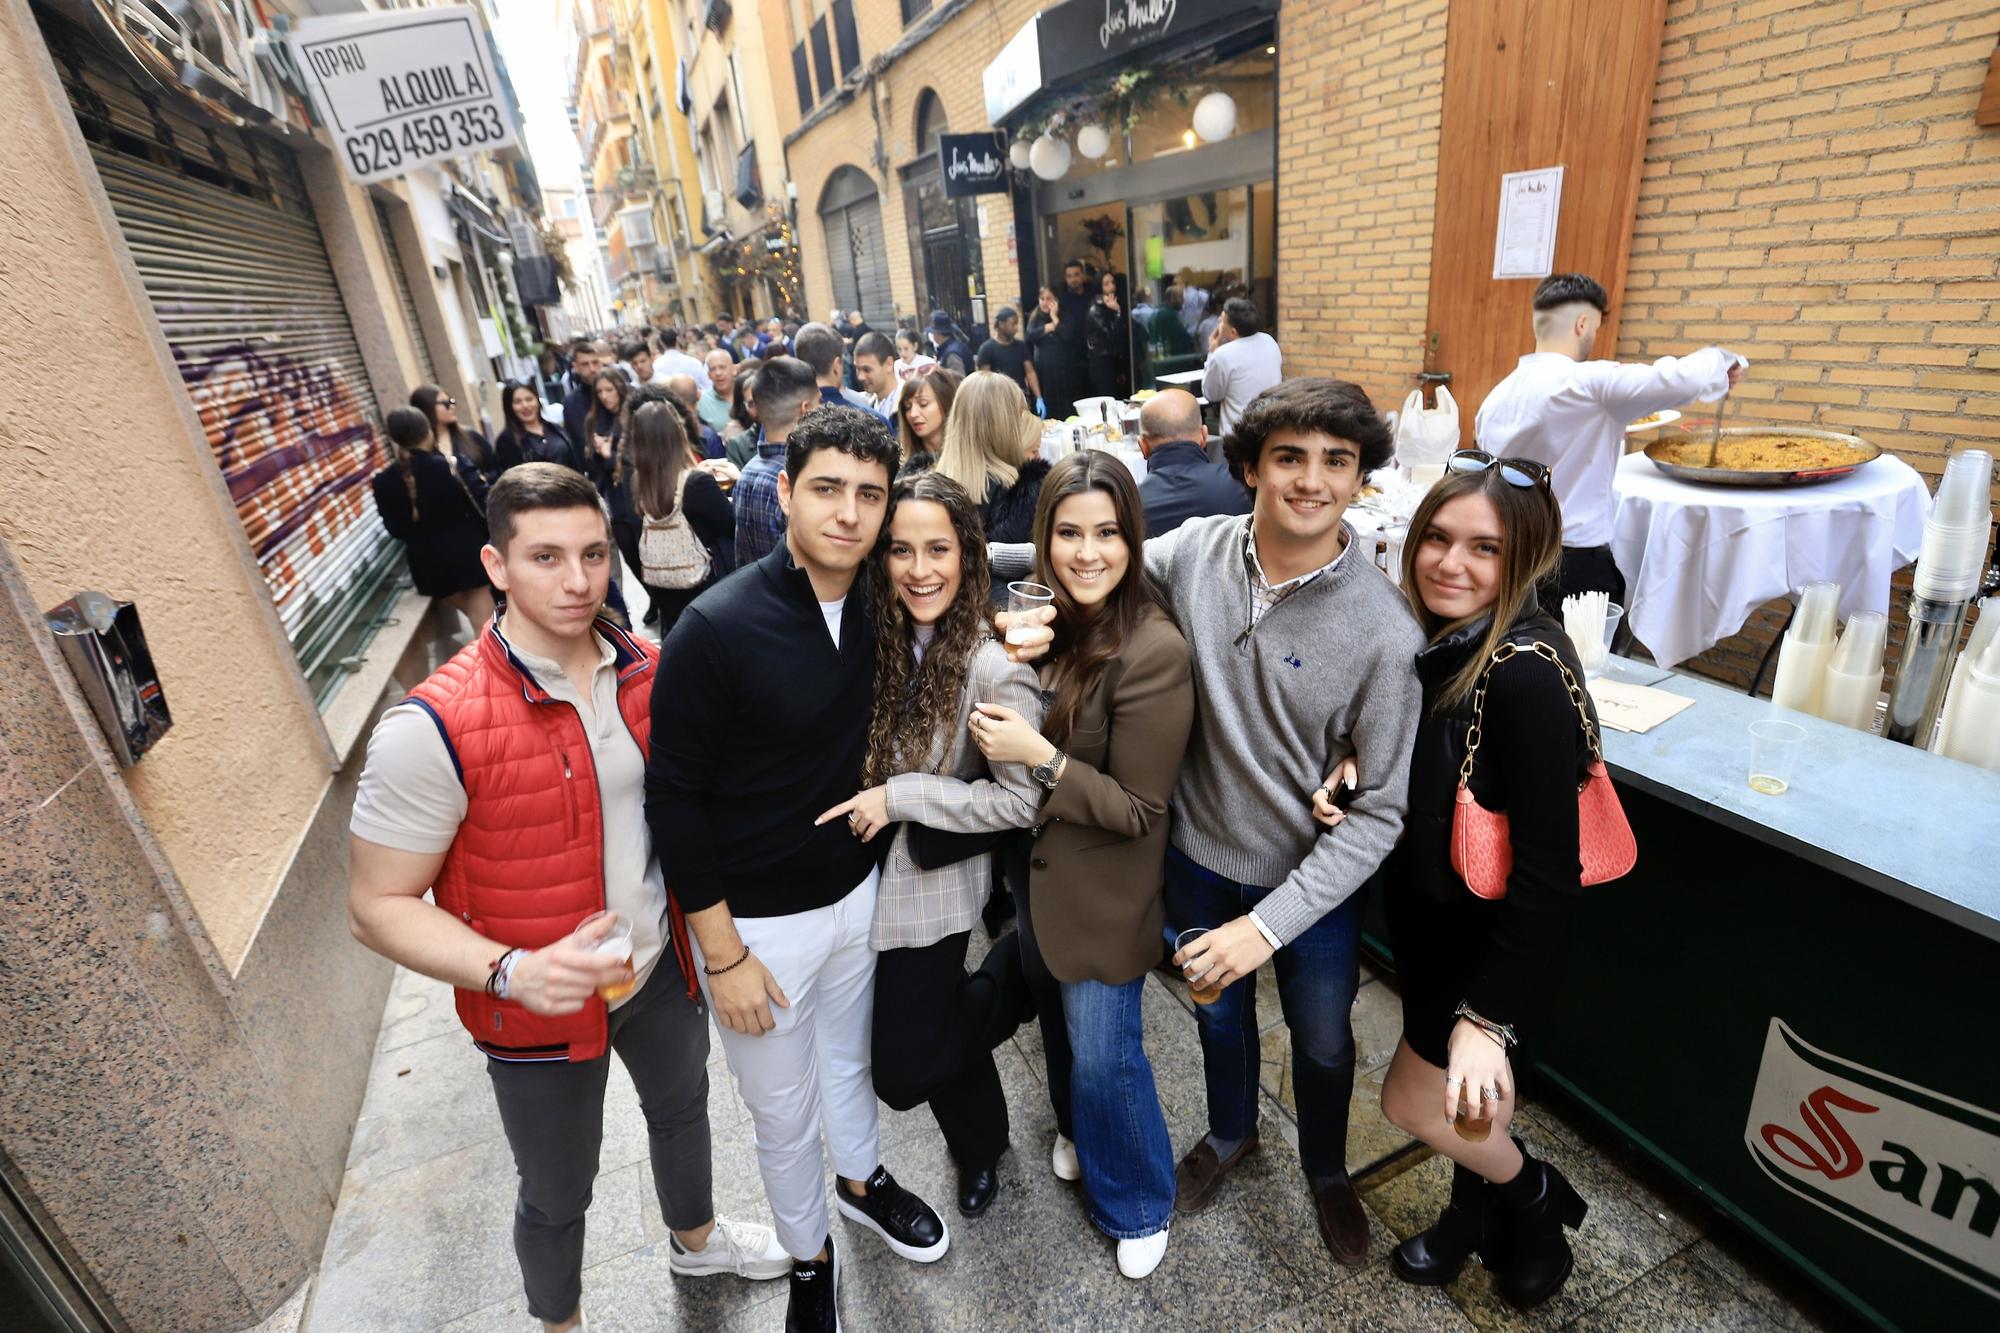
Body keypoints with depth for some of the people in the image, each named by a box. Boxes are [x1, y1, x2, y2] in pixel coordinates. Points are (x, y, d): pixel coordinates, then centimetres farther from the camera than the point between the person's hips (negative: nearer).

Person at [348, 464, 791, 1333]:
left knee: (682, 1104, 30)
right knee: (558, 1195, 20)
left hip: (657, 965, 5)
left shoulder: (645, 670, -11)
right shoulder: (434, 729, -27)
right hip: (539, 1010, -5)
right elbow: (378, 906, -19)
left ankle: (695, 1240, 62)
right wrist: (511, 970, -33)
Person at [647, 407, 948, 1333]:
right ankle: (808, 1254, 48)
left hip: (858, 891, 5)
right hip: (759, 919, -4)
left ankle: (861, 1179, 59)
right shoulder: (716, 629, -24)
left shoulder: (878, 607, -8)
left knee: (850, 1057, 29)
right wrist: (724, 954, -14)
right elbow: (674, 798, -18)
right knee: (786, 1110, 18)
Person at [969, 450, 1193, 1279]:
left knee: (1103, 1053, 9)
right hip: (1034, 868, 6)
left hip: (1103, 891, -6)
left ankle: (1138, 1206, 39)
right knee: (1057, 1019, 26)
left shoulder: (1153, 651, -26)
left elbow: (1139, 809, -22)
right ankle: (1075, 1128, 57)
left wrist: (1041, 757, -29)